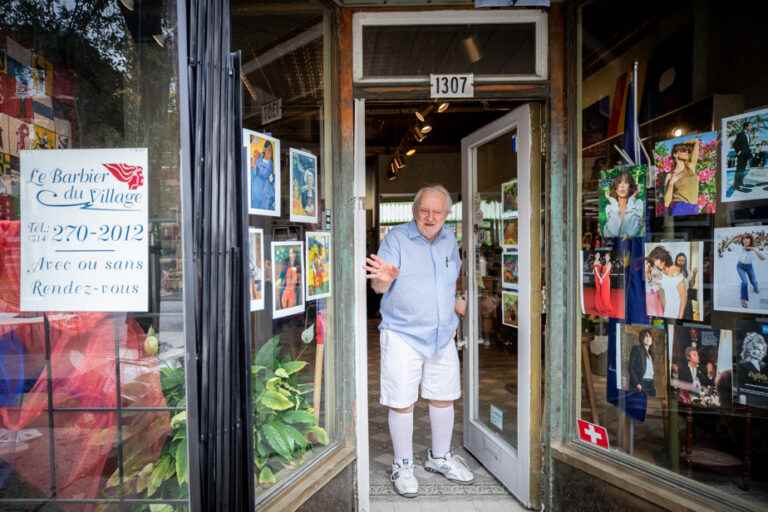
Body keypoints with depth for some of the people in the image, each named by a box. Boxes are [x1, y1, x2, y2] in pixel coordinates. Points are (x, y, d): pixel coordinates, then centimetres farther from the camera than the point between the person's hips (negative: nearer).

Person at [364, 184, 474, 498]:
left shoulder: (449, 240, 8)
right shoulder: (396, 237, -9)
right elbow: (378, 287, -19)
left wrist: (457, 304, 11)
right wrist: (384, 279, -41)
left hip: (442, 336, 6)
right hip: (403, 335, -5)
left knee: (444, 398, 15)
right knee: (402, 402, 1)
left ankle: (440, 457, 36)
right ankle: (403, 466, 22)